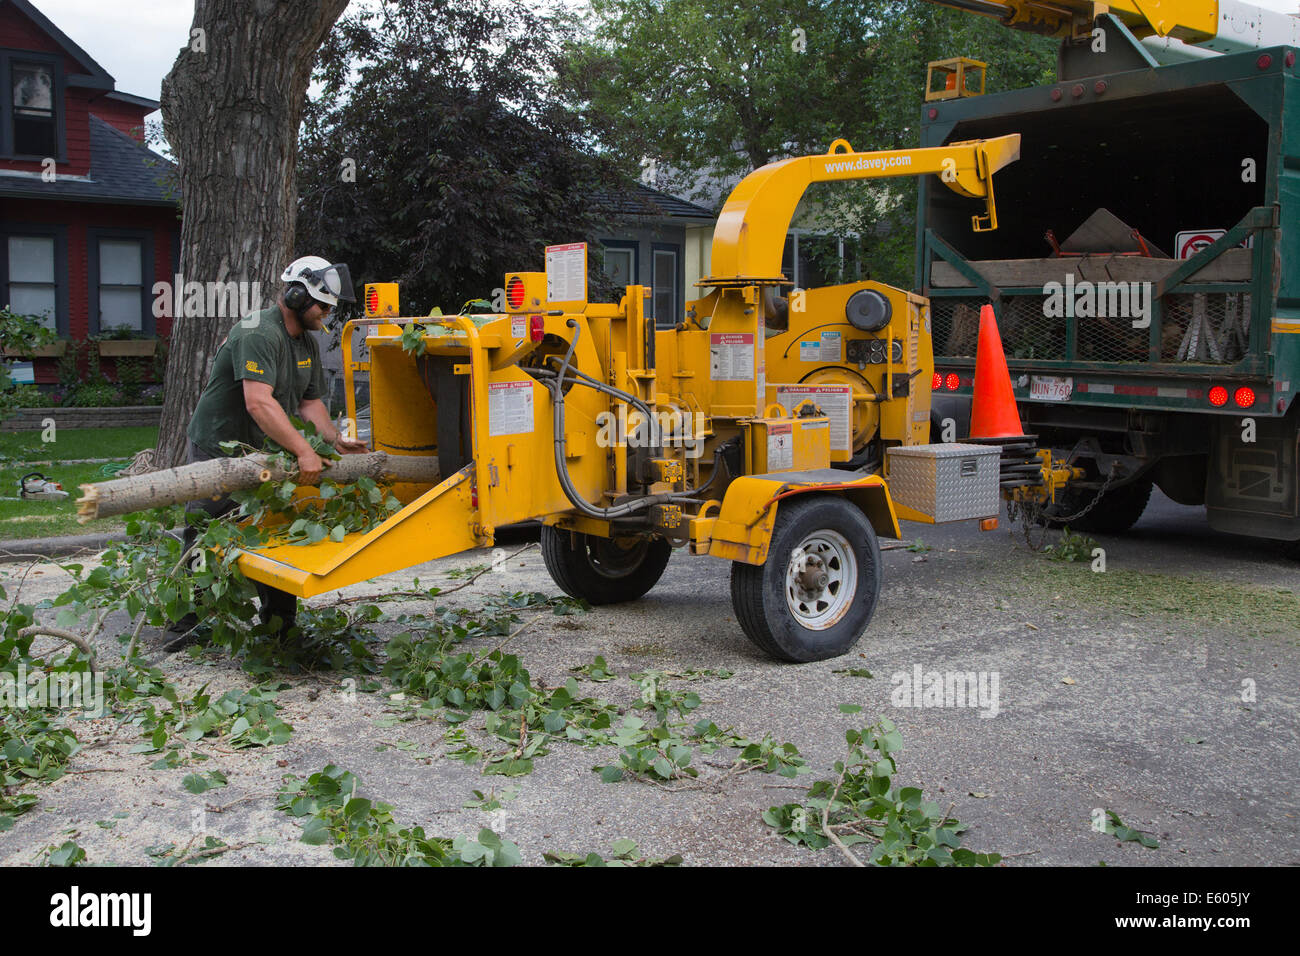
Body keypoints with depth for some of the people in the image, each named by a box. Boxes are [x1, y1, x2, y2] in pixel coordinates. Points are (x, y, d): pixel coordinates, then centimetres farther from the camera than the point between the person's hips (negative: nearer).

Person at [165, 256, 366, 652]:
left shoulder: (307, 342, 8)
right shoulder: (260, 333, -24)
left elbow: (309, 400, 13)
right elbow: (258, 402, -35)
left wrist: (334, 437, -5)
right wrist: (304, 451, -39)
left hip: (262, 455, 8)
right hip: (217, 451, -8)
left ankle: (281, 624, 16)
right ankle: (188, 623, 10)